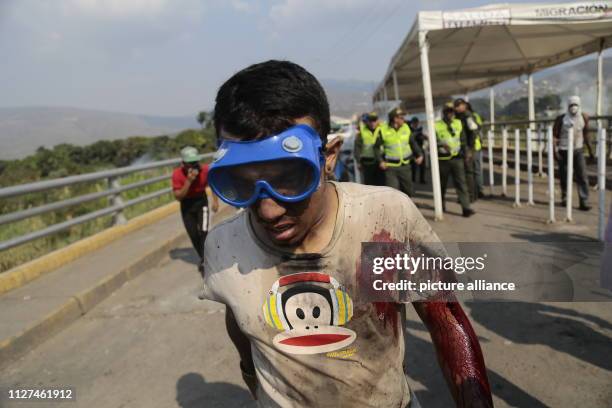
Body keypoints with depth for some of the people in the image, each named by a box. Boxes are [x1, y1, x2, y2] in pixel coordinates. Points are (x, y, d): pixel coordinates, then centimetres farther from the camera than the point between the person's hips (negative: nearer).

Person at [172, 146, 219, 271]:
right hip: (186, 205, 0)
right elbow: (178, 196, -26)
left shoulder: (205, 170, -20)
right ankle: (202, 258, 27)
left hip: (201, 201, 0)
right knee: (193, 234, 4)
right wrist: (188, 181, -36)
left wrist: (215, 201, -3)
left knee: (203, 231, -14)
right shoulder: (177, 174, -23)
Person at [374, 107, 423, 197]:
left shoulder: (406, 128, 4)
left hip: (405, 166, 4)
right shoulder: (383, 130, -8)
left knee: (408, 191, 13)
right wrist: (380, 161, -12)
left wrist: (419, 154, 0)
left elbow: (413, 143, 13)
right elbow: (376, 147, -1)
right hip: (390, 167, -4)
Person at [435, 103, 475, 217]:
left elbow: (463, 139, 16)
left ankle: (466, 208, -10)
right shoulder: (437, 125, -2)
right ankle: (441, 203, 33)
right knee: (442, 183, 12)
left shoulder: (459, 123, 10)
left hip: (457, 158, 2)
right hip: (443, 159, -2)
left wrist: (463, 151, 9)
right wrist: (442, 145, -23)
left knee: (461, 183, -7)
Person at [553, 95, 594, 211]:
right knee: (564, 177, 7)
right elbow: (554, 135, -10)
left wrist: (590, 151, 11)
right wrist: (555, 151, -20)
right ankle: (564, 198, 29)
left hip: (578, 150, 2)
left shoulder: (584, 117, 0)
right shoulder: (561, 119, -9)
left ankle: (584, 202, -8)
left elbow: (586, 134, 10)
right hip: (564, 151, -2)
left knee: (582, 176, -8)